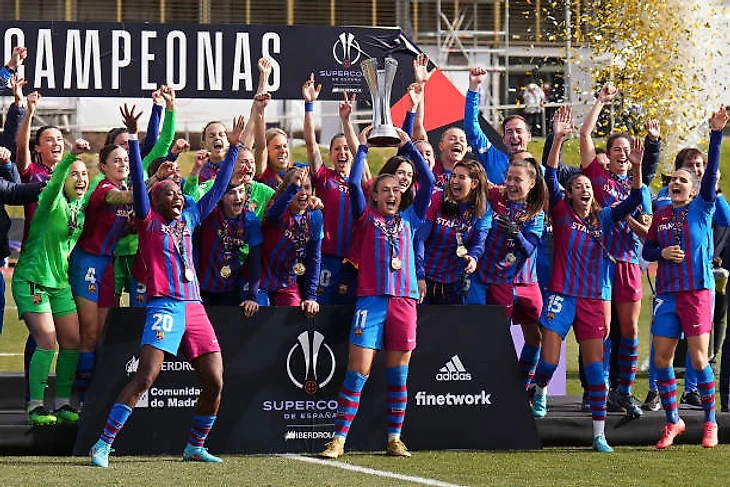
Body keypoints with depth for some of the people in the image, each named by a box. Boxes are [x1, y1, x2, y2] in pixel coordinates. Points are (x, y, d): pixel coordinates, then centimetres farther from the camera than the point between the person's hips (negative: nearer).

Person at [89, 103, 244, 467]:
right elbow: (139, 181, -7)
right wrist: (132, 137, -16)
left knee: (215, 382, 1)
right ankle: (103, 445, -17)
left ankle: (195, 447, 18)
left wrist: (234, 148, 26)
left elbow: (218, 189, 26)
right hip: (164, 305, -6)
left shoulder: (189, 219, 18)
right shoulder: (149, 221, 5)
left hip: (194, 308, 6)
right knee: (145, 376, -18)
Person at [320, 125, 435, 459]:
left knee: (398, 375, 4)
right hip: (371, 300, -3)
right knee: (357, 372, -7)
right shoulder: (366, 218, 10)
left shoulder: (409, 219, 17)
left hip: (404, 300, 3)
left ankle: (394, 439, 10)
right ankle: (338, 440, -7)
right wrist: (362, 148, -1)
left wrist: (408, 145, 8)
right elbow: (354, 183, -4)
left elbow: (428, 182, 11)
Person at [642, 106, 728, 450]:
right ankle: (672, 421, 14)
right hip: (667, 293, 4)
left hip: (697, 291, -4)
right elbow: (646, 251, 16)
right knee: (661, 359, 1)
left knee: (699, 358, -7)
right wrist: (663, 253, -6)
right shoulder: (661, 215, 12)